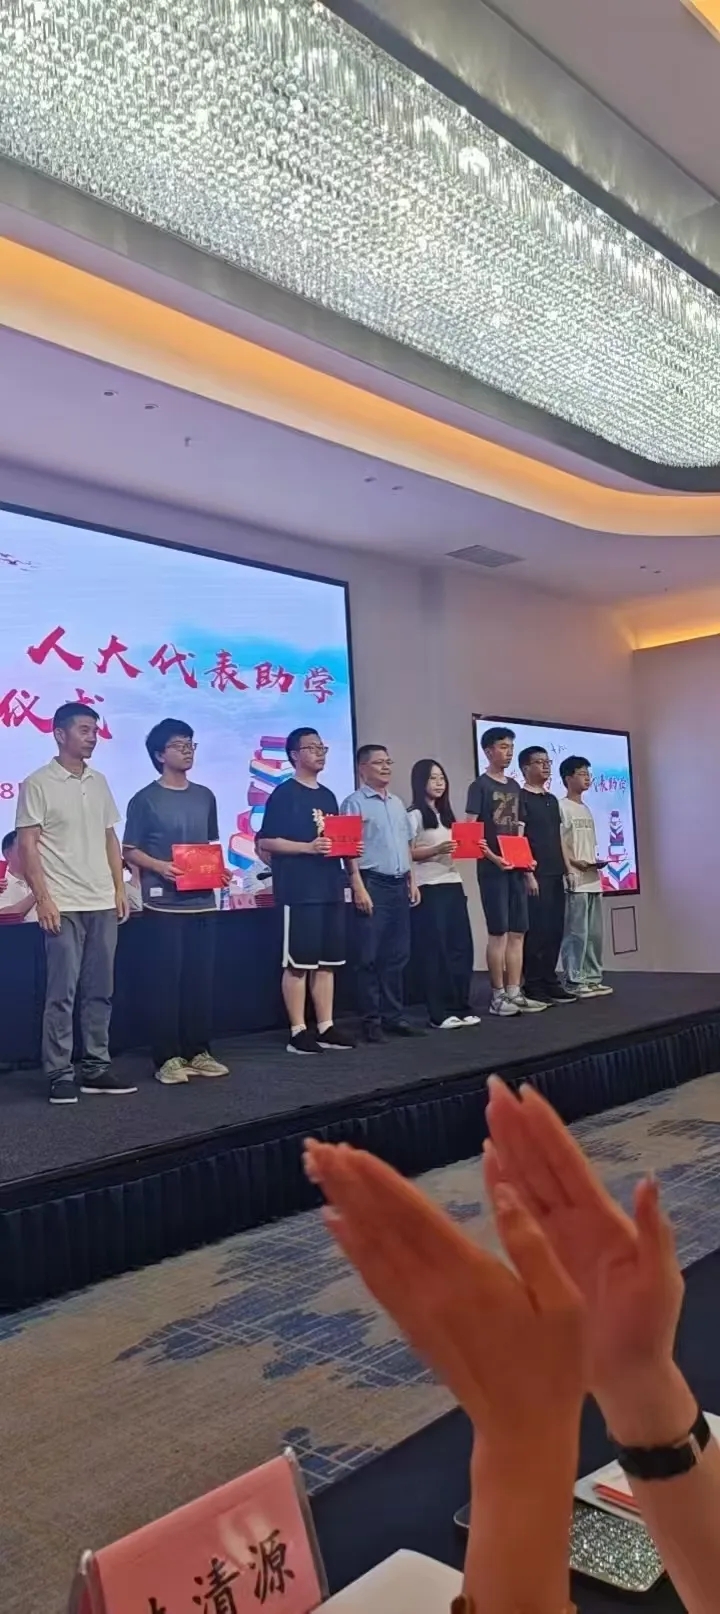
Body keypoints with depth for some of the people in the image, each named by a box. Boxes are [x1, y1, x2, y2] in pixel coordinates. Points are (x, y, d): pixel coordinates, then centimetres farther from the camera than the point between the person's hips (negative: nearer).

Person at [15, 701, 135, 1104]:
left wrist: (120, 889, 9)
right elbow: (27, 846, -8)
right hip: (64, 905, -5)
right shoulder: (38, 784, -5)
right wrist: (43, 898, -14)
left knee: (100, 991, 9)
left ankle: (96, 1069, 17)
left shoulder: (99, 782, 12)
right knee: (62, 993, -2)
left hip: (103, 903, 6)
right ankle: (60, 1075, 6)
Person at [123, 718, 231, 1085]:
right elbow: (129, 851, -3)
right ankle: (167, 1058, 4)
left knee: (200, 978, 8)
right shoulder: (145, 799, -2)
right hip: (164, 903, -5)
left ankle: (198, 1051, 17)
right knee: (165, 978, -3)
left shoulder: (205, 797, 13)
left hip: (203, 901, 5)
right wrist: (160, 866, -19)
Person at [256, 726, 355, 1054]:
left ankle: (326, 1027, 17)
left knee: (327, 961, 10)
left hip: (330, 888, 8)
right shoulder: (284, 794, -6)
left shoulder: (328, 796, 17)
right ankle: (298, 1031, 4)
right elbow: (266, 842, -12)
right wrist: (308, 847, -20)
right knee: (298, 962, -2)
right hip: (299, 891, -8)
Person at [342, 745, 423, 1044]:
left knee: (397, 955, 9)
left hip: (399, 885, 7)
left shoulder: (397, 803, 17)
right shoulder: (354, 803, -5)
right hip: (373, 884, -7)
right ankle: (371, 1020, 3)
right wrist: (359, 888, -17)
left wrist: (412, 881, 16)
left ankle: (394, 1015, 17)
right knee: (370, 957, -3)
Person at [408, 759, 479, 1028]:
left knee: (461, 945, 4)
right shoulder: (415, 815, -3)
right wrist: (437, 849, -20)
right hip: (429, 888, -7)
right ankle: (439, 1012, 1)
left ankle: (461, 1007, 12)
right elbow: (407, 853, -9)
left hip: (453, 885, 7)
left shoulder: (446, 814, 18)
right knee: (435, 948, -3)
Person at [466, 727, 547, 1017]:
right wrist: (493, 857, -19)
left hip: (516, 869, 7)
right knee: (498, 932, -4)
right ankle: (498, 995, 2)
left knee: (518, 932, 6)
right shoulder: (480, 786, -4)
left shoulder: (514, 786, 16)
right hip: (492, 869, -7)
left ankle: (514, 993, 12)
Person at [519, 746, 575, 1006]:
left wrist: (567, 868, 15)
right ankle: (533, 986, 0)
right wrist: (528, 874, -17)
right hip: (535, 875, -8)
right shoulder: (521, 797, -5)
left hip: (555, 875, 8)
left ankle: (550, 982, 16)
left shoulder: (552, 799, 18)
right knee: (536, 931, -6)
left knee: (555, 930, 8)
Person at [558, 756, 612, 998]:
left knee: (595, 933, 10)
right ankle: (574, 981, -3)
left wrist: (596, 862, 3)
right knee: (576, 932, -8)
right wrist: (573, 863, -20)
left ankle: (593, 978, 17)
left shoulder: (586, 809, 19)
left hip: (593, 879, 8)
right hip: (575, 880, -8)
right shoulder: (561, 807, -6)